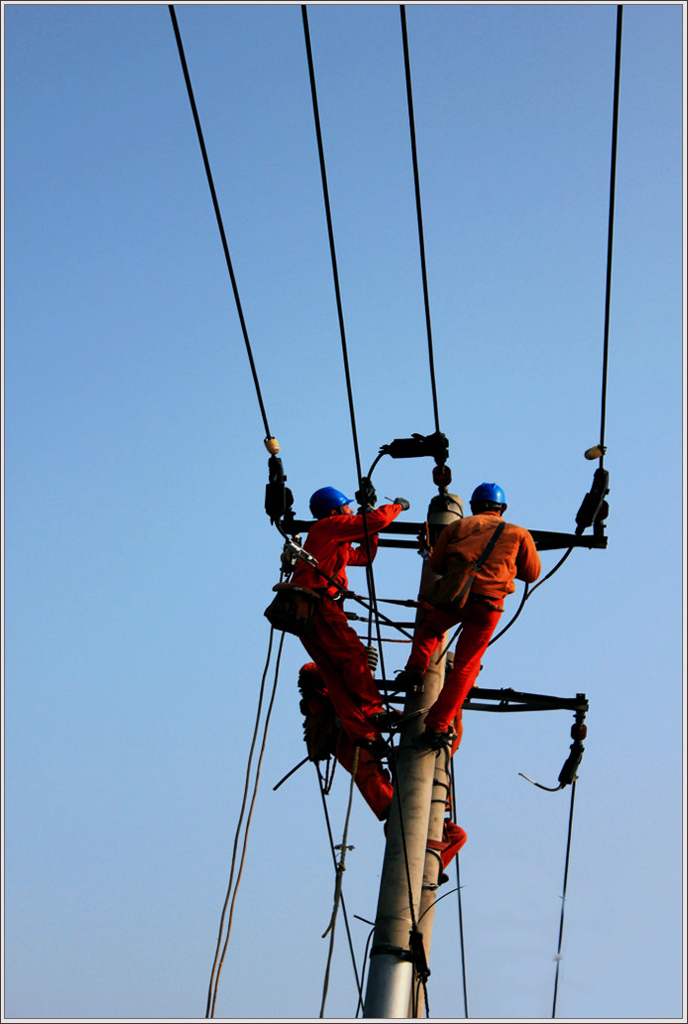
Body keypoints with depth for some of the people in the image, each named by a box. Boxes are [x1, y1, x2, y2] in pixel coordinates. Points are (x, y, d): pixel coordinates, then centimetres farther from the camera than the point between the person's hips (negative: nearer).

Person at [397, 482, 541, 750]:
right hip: (489, 604, -1)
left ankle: (415, 668, 10)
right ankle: (438, 726, -5)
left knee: (429, 629, 33)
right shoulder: (518, 534, 16)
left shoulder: (457, 526, 16)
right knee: (465, 666, 3)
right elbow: (532, 573, 21)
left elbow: (436, 564, 16)